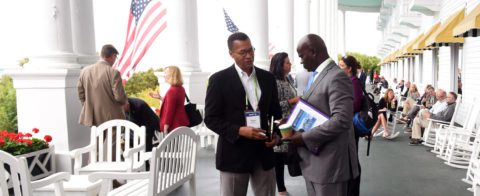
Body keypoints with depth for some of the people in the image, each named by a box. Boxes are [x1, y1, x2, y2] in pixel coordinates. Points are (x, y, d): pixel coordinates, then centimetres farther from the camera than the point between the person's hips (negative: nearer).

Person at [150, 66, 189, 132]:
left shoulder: (172, 91, -19)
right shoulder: (181, 89, 10)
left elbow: (169, 110, -20)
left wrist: (165, 129, -15)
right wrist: (160, 98, 23)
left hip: (174, 126, -9)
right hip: (181, 123, 10)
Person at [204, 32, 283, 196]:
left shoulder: (268, 78, 7)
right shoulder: (219, 80, -6)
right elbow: (211, 119, -7)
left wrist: (277, 134, -4)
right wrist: (239, 131, -20)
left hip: (263, 152, 4)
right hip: (234, 154, -3)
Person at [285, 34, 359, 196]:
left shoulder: (337, 77, -18)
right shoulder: (316, 76, 14)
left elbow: (342, 120, -27)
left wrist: (305, 138, -22)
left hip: (329, 163, -9)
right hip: (312, 161, 9)